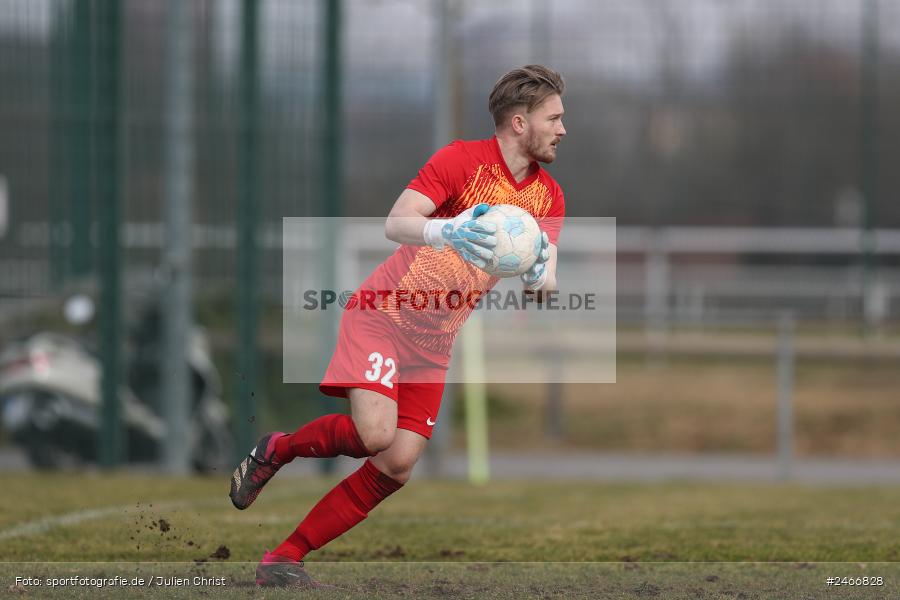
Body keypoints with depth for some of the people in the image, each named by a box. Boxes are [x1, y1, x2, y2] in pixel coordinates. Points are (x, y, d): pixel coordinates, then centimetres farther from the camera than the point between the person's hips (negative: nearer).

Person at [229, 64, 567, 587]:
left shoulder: (548, 196, 4)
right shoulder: (463, 160, -14)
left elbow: (547, 280, -3)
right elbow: (396, 223, -23)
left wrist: (539, 274, -28)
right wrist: (445, 233, -44)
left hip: (434, 344, 6)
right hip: (383, 315, -6)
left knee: (397, 467, -6)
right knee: (375, 434, -26)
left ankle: (285, 559, 3)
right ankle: (277, 449, 4)